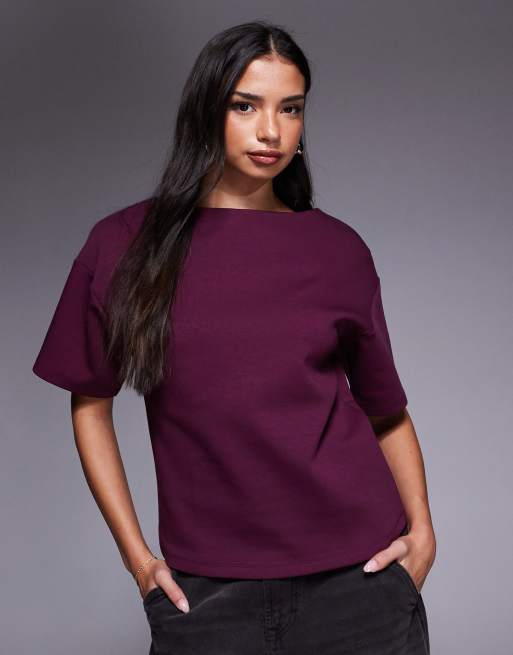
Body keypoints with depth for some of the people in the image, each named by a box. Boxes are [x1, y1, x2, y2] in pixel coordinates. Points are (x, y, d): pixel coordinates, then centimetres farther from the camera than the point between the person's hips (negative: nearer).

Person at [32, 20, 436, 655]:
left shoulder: (337, 249, 2)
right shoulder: (125, 245, 0)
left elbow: (386, 409, 9)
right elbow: (90, 404, 5)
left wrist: (421, 530, -3)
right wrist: (136, 554, 1)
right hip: (205, 588, 0)